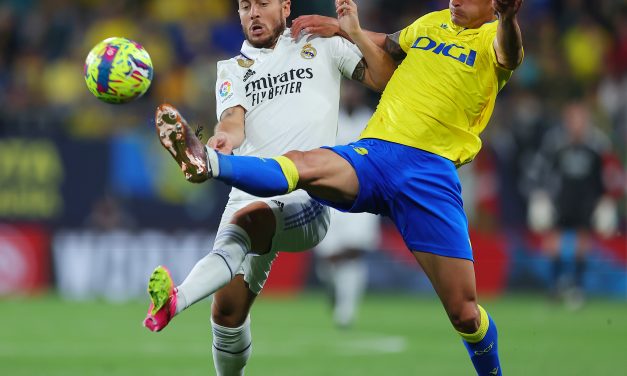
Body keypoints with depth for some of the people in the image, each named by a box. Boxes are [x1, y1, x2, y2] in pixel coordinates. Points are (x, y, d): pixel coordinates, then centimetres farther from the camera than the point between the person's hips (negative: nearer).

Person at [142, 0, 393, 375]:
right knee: (227, 309, -5)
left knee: (249, 217, -36)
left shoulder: (323, 46, 16)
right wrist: (223, 140, -26)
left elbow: (384, 77, 10)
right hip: (248, 199, 4)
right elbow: (233, 121, -1)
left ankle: (174, 301, -57)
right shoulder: (232, 69, 20)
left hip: (307, 201, -4)